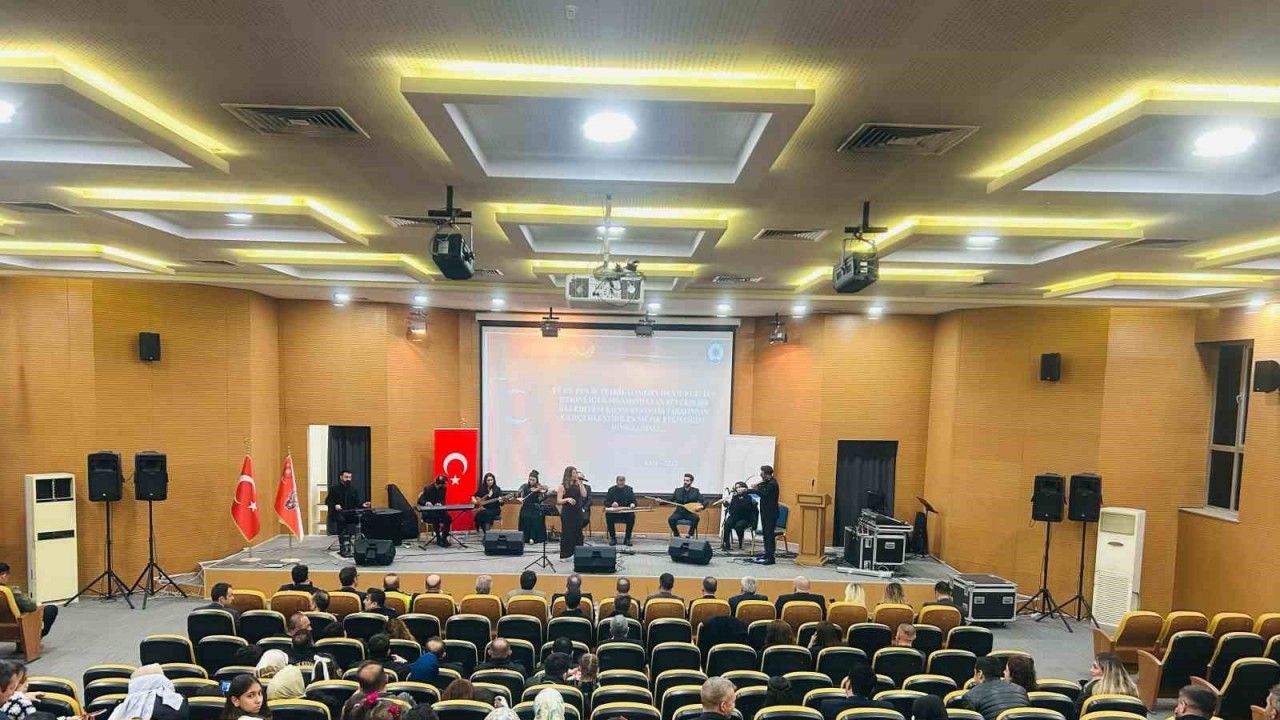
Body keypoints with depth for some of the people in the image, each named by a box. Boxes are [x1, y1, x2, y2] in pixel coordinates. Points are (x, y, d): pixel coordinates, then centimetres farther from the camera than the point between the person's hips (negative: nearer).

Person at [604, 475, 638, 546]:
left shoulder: (629, 489, 8)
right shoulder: (611, 489, 7)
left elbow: (634, 501, 5)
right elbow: (606, 502, 2)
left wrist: (632, 504, -20)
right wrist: (612, 504, -20)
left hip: (626, 511, 0)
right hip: (614, 511, 0)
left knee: (632, 516, -32)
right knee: (608, 515, -32)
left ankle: (627, 539, -17)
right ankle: (613, 538, -16)